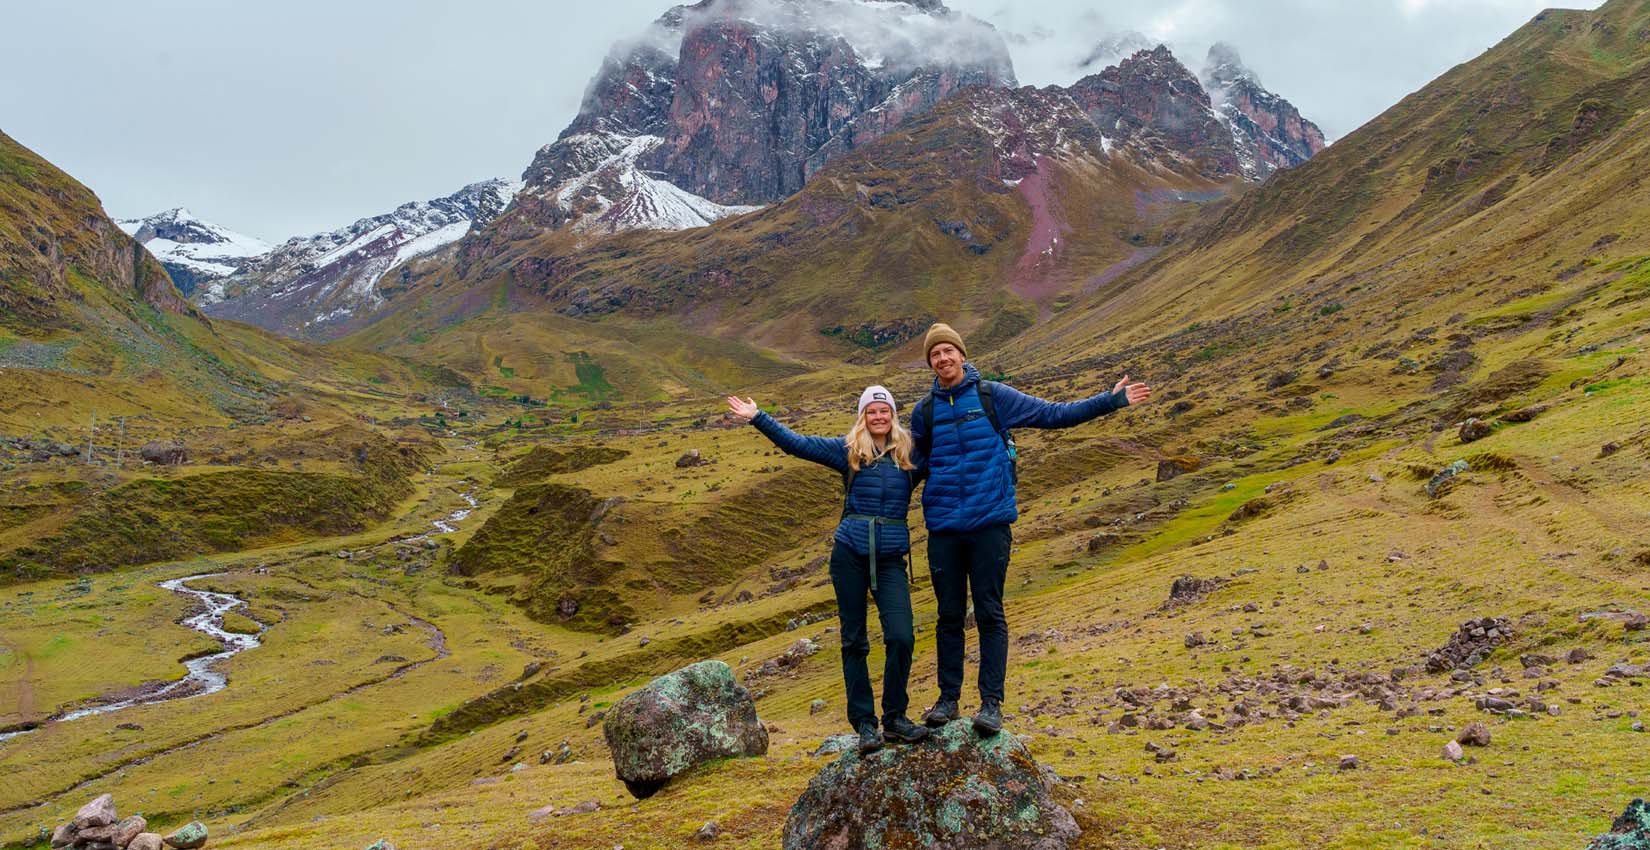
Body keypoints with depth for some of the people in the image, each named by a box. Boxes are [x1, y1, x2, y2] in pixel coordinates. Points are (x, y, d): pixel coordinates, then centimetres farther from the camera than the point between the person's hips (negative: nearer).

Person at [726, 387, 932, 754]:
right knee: (854, 640, 4)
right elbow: (796, 443, 6)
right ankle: (864, 723, 15)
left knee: (901, 637, -11)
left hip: (891, 559, 0)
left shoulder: (911, 454, 7)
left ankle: (895, 718, 8)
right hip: (850, 554, 0)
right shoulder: (848, 450, 6)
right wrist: (757, 417, 4)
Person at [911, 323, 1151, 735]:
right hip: (943, 528, 2)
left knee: (989, 614, 0)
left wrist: (1112, 400, 3)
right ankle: (948, 698, 18)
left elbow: (1054, 414, 5)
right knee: (949, 615, 8)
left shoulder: (993, 396, 2)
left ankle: (991, 703, 7)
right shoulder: (924, 411, 9)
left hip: (990, 524, -2)